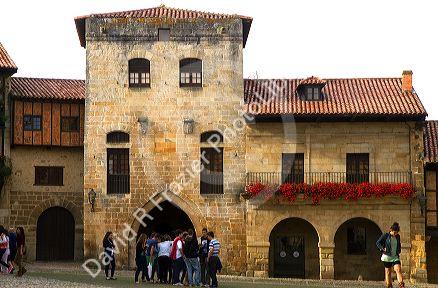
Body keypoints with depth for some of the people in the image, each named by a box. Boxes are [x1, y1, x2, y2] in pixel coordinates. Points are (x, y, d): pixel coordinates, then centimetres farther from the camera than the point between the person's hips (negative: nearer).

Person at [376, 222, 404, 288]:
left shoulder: (398, 236, 9)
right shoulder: (385, 236, -5)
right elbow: (378, 242, -2)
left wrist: (399, 251, 12)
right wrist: (382, 249, -12)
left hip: (395, 257, 3)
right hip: (387, 257, -3)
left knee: (398, 270, -15)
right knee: (388, 272, 5)